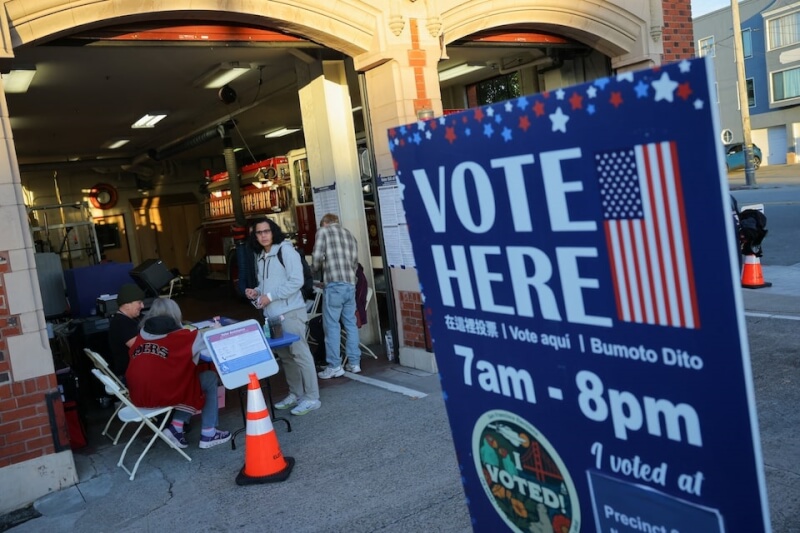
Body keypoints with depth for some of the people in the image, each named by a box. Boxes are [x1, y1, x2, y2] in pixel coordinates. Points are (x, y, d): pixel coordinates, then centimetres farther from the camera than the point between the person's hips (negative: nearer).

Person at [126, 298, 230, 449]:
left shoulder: (141, 336, 7)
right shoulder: (180, 336, -5)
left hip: (138, 397, 6)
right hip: (162, 394, -6)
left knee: (188, 376, 25)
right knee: (211, 379, 14)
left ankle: (176, 427, 12)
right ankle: (208, 435, 17)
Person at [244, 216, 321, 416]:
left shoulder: (285, 250, -9)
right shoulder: (260, 257, 15)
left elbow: (296, 281, -17)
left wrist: (270, 296, -16)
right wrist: (256, 292, 3)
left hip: (290, 312, -8)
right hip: (271, 313, 8)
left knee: (300, 353, -4)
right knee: (285, 355, 14)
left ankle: (312, 398, 2)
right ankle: (295, 394, 26)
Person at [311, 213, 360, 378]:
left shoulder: (323, 231, 5)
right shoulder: (349, 234, 23)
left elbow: (317, 257, -5)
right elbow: (355, 260, 18)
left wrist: (315, 269, 15)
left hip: (334, 284, -6)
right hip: (350, 283, 6)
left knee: (332, 325, -2)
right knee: (351, 323, 11)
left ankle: (334, 366, 0)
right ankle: (354, 363, 13)